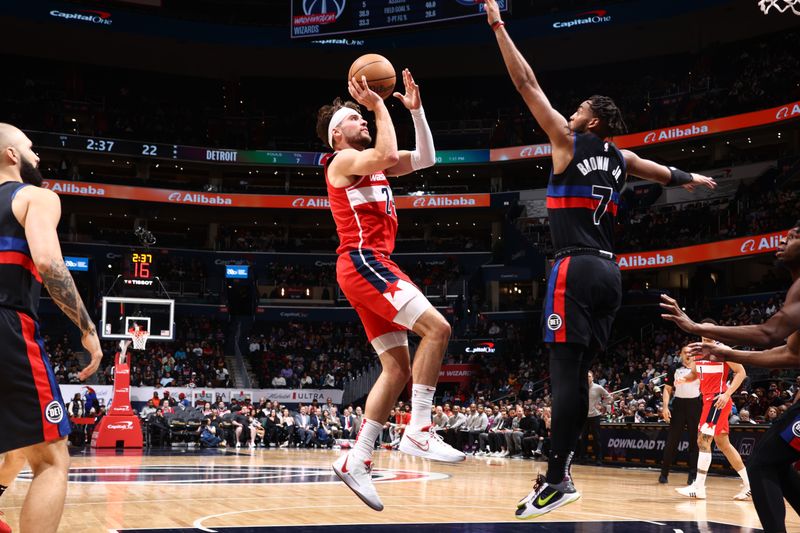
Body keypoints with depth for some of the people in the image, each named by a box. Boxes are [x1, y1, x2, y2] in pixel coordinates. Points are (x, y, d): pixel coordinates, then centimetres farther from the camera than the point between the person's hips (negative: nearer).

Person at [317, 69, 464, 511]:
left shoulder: (370, 164, 25)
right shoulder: (343, 161, -2)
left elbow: (425, 159, 24)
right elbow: (387, 154, -22)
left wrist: (416, 110, 17)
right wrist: (379, 104, -10)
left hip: (371, 266, 10)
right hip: (363, 262, -10)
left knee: (398, 367, 5)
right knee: (436, 327, -20)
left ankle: (357, 460, 4)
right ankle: (418, 431, -18)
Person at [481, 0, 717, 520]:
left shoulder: (568, 141, 1)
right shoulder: (621, 158, 17)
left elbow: (527, 84, 1)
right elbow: (667, 174, 36)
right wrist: (694, 179, 58)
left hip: (576, 269, -7)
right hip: (609, 272, 7)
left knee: (565, 370, -11)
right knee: (578, 372, 9)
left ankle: (557, 480, -15)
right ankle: (560, 470, 12)